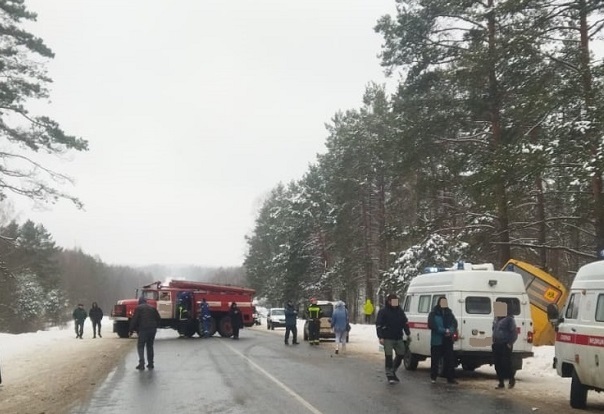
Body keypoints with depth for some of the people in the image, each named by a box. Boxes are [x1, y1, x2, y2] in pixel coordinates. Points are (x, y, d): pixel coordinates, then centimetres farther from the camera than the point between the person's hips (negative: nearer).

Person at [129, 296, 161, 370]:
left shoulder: (138, 308, 1)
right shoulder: (152, 308, 15)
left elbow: (134, 320, -5)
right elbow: (159, 319, 16)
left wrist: (131, 330, 1)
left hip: (143, 329, -4)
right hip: (153, 329, 4)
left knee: (140, 346, 4)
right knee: (150, 346, 16)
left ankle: (141, 363, -10)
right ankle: (151, 364, 14)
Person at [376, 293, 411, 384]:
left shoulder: (400, 311, 12)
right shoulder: (383, 312, -5)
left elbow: (405, 323, 19)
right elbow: (378, 325, -7)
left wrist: (408, 334, 12)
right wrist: (381, 337, -15)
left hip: (398, 338, 6)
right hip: (388, 339, -6)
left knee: (400, 354, 9)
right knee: (389, 356, -7)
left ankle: (393, 371, 26)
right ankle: (390, 375, 0)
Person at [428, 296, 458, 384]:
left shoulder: (449, 313, 12)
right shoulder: (433, 314, -3)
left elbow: (454, 324, 4)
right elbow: (432, 325, -14)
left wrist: (450, 331, -17)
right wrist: (445, 330, -20)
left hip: (448, 340, 4)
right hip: (437, 341, -4)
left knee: (449, 359, 4)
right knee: (435, 359, 3)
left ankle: (450, 378, 10)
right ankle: (433, 377, 14)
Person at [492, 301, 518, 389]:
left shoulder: (509, 319, -8)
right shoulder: (496, 319, 14)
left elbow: (514, 333, -10)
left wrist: (510, 343, -14)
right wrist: (493, 342, 15)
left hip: (505, 345, -7)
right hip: (496, 345, 7)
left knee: (506, 363, -7)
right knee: (498, 365, 6)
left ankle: (511, 379, 15)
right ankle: (501, 382, 14)